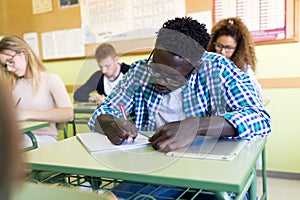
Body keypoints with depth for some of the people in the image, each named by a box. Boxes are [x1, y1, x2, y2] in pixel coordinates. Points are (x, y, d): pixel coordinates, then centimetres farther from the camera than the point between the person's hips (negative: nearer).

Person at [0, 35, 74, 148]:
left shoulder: (51, 79, 0)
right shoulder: (12, 84, 19)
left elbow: (68, 114, -16)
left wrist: (27, 114, -23)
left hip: (44, 138, -4)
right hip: (18, 137, 4)